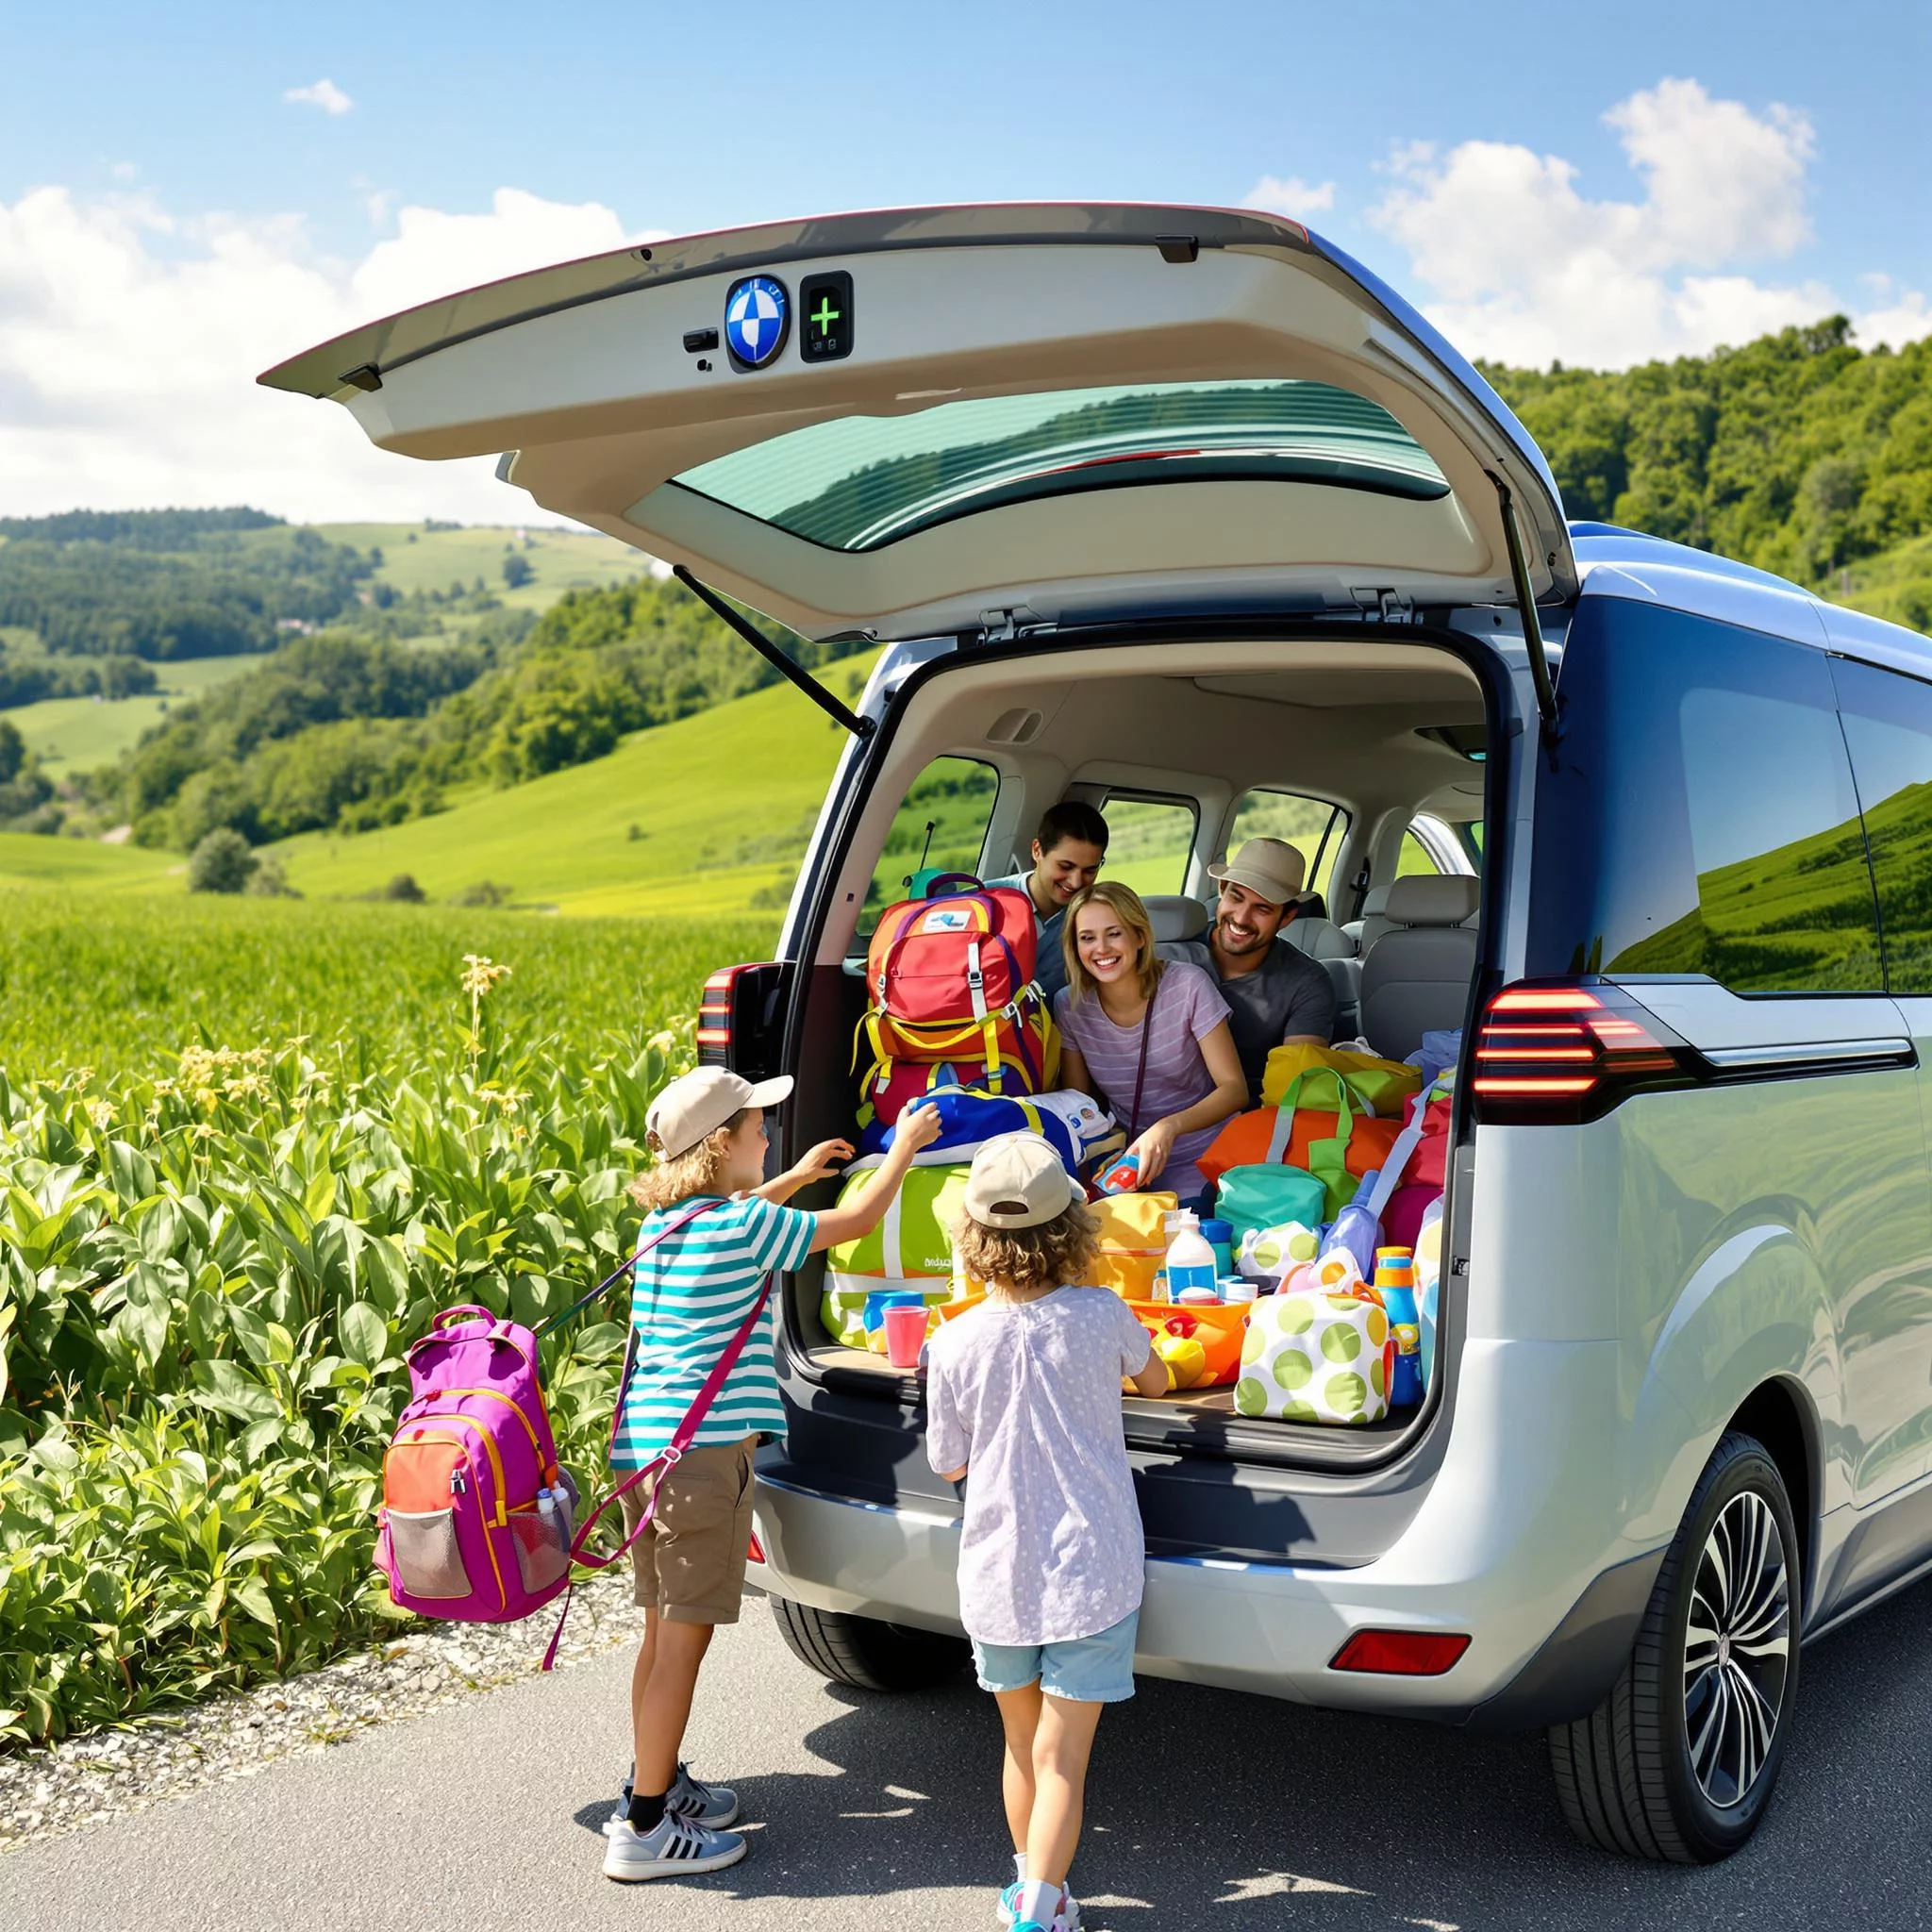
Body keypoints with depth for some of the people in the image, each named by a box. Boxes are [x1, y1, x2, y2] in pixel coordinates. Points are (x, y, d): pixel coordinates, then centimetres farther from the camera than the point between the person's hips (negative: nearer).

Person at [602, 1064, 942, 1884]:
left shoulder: (664, 1222, 11)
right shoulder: (745, 1227, -11)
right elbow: (856, 1220, -1)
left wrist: (795, 1177, 39)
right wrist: (906, 1144, 14)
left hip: (643, 1446, 8)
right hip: (706, 1452, -8)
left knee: (665, 1630, 18)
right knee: (684, 1638, -2)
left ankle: (654, 1784, 30)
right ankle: (644, 1827, 2)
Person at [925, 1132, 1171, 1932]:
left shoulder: (954, 1346, -10)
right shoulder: (1103, 1317, -10)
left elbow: (949, 1464, 3)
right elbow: (1154, 1379, 13)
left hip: (997, 1579, 2)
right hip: (1090, 1576, -2)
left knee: (1022, 1747, 21)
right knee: (1061, 1760, 2)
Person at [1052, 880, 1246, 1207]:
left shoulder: (1188, 985, -12)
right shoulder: (1070, 1006, -3)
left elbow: (1235, 1089, -14)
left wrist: (1169, 1126, -32)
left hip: (1203, 1161, -3)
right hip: (1129, 1155, 3)